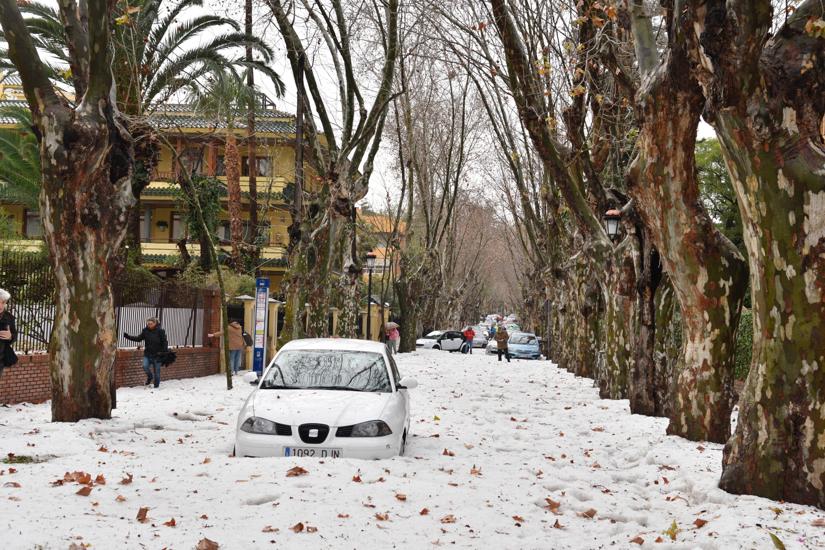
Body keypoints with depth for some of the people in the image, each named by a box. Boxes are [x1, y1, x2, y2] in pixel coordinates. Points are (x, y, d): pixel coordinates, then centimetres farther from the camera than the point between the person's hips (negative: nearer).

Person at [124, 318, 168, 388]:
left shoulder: (160, 331, -8)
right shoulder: (145, 331, 1)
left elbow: (164, 342, -5)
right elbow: (138, 338, 10)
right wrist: (127, 336, 2)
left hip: (157, 355, -3)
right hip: (147, 354, 3)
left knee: (156, 371, 3)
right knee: (145, 366, -17)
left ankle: (156, 386, 19)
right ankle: (150, 377, 15)